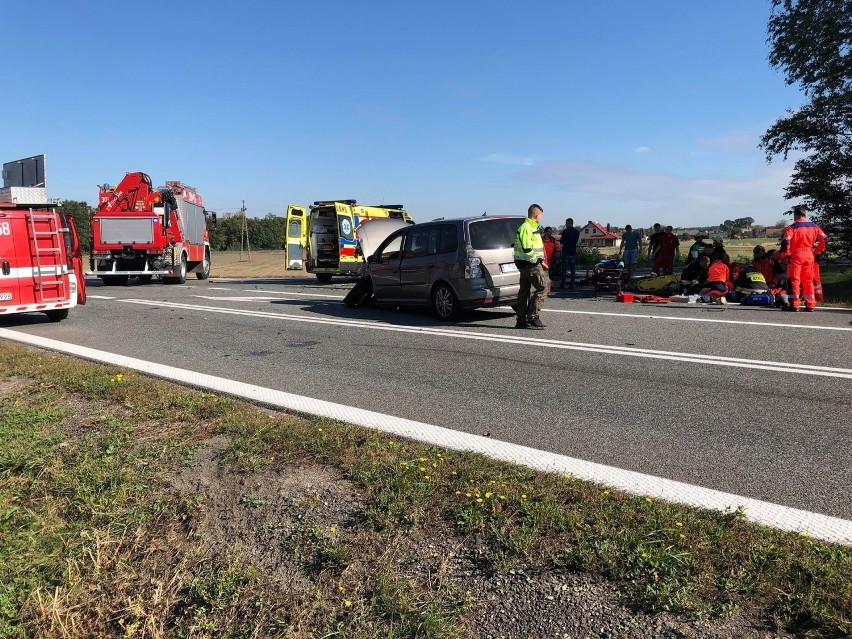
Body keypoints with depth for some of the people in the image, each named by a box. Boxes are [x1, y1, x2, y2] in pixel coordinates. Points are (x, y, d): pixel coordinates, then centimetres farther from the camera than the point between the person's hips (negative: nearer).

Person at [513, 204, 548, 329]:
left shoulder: (531, 227, 19)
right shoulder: (526, 228, -15)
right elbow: (527, 249, -22)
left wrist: (539, 260, 17)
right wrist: (538, 261, -15)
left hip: (525, 264, 11)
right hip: (531, 264, -11)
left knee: (524, 291, 10)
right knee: (542, 288, -9)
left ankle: (521, 320, 14)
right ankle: (532, 317, -9)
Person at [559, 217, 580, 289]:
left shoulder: (565, 231, -11)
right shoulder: (577, 232, 5)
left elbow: (561, 241, -4)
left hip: (566, 252, -4)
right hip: (573, 252, 4)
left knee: (564, 269, 0)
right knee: (573, 269, 6)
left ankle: (563, 284, -2)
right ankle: (572, 284, 4)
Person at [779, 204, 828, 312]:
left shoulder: (792, 227, -7)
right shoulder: (814, 227, 10)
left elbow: (785, 242, -17)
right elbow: (824, 239, 12)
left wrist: (784, 254, -4)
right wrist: (817, 251, 19)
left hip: (796, 255, -5)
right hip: (809, 255, 5)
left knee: (794, 280, -1)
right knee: (808, 280, 11)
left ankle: (794, 305, -4)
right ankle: (810, 305, 13)